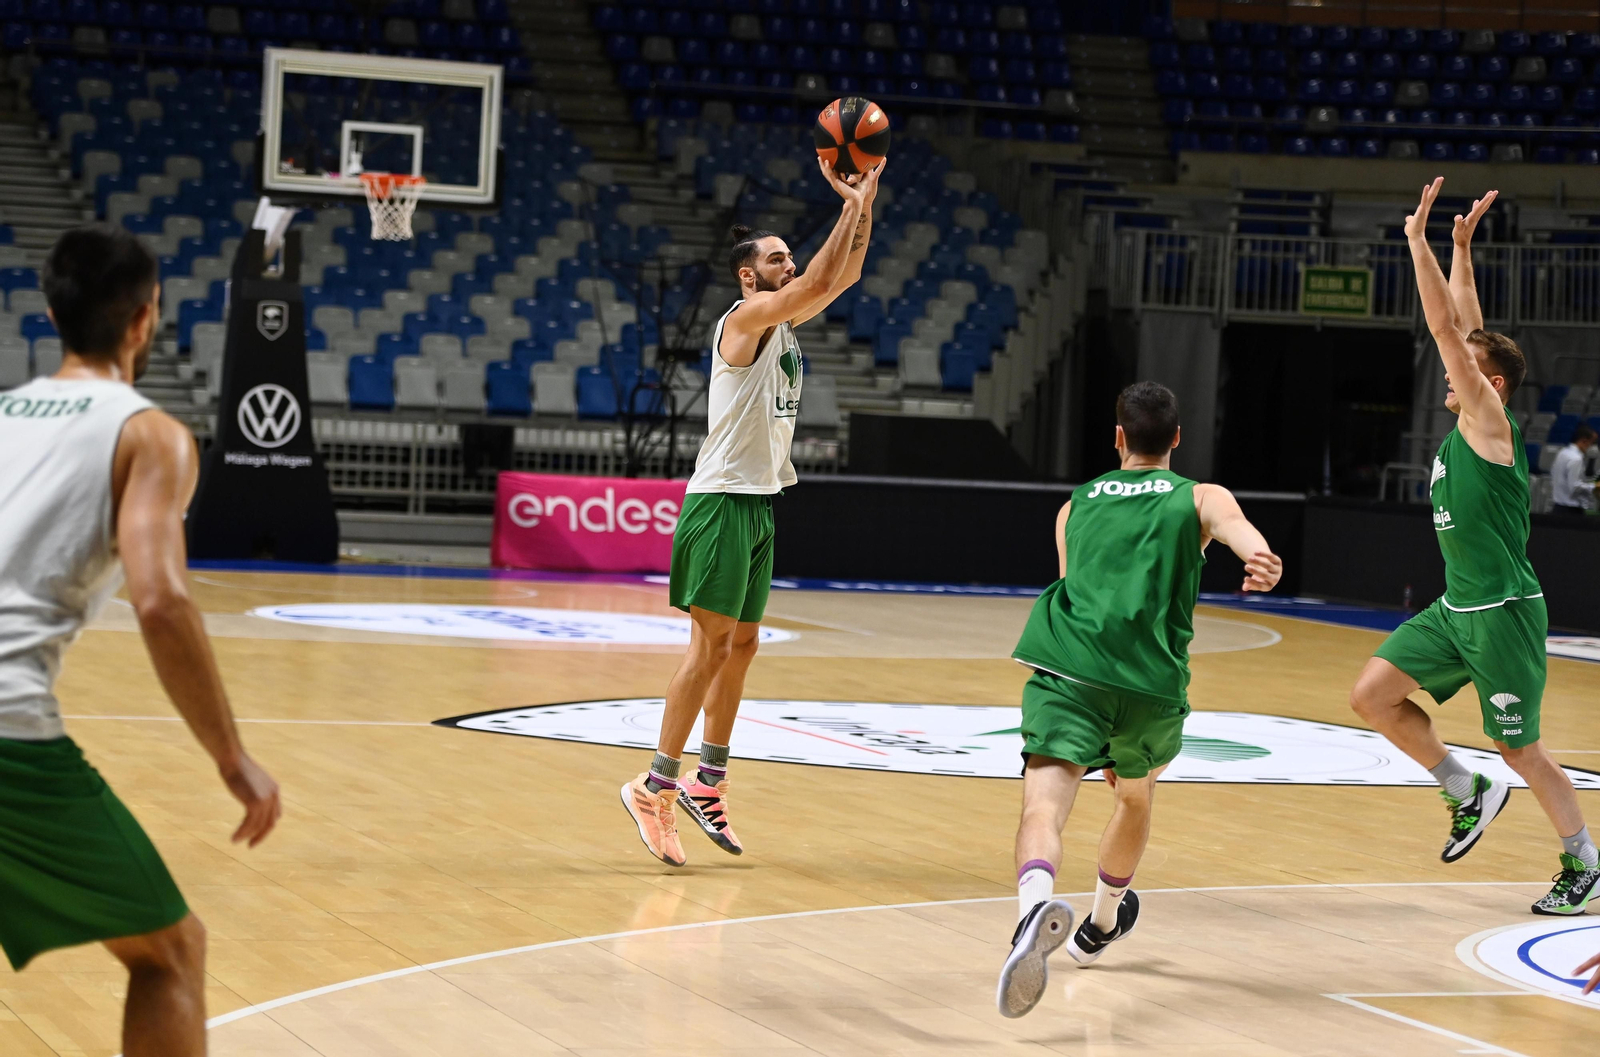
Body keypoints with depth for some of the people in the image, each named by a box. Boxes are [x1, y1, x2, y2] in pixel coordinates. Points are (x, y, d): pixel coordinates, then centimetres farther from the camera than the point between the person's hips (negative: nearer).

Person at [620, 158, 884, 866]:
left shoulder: (784, 320, 13)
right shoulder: (746, 317, -12)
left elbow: (841, 278, 14)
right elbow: (819, 284, -24)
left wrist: (865, 206, 3)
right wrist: (850, 205, -18)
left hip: (759, 502, 9)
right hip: (723, 500, -9)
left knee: (741, 643, 12)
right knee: (711, 644, -10)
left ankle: (709, 781, 20)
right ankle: (655, 786, -9)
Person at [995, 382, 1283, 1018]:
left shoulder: (1075, 507, 28)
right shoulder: (1201, 498, 19)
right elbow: (1236, 526, -5)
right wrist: (1262, 560, -30)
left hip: (1064, 664, 0)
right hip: (1151, 679, 0)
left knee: (1045, 801, -17)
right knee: (1136, 793, 29)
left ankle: (1036, 902, -50)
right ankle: (1100, 926, 48)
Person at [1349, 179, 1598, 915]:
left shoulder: (1489, 421, -11)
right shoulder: (1465, 422, 9)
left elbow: (1447, 329, -17)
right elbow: (1463, 330, 15)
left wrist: (1419, 239, -14)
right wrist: (1461, 246, 12)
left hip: (1504, 613, -8)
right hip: (1456, 608, 8)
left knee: (1519, 748, 1)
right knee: (1372, 696, -2)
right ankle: (1467, 793, 13)